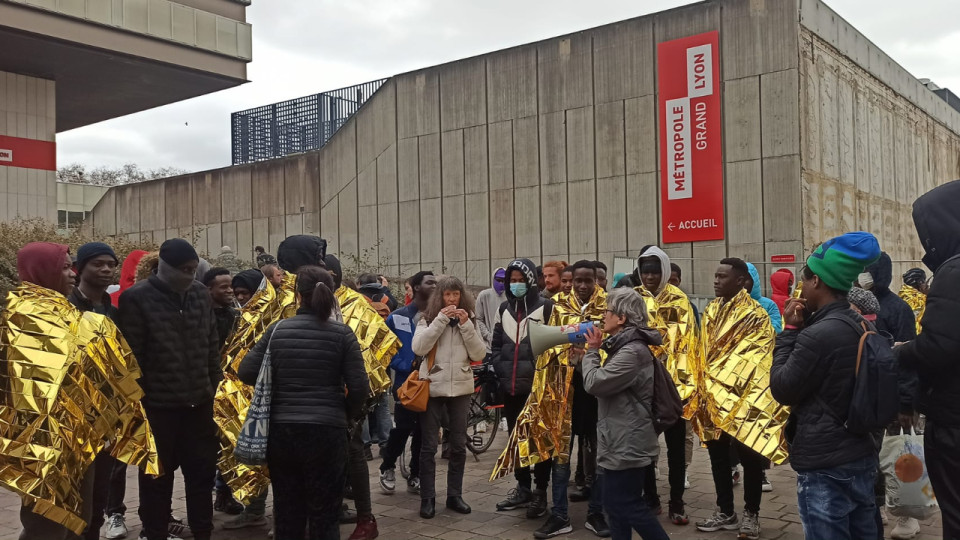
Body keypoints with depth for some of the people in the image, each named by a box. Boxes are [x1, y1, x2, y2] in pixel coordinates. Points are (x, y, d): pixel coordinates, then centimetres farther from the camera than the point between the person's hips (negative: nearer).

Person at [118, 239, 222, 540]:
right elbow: (131, 356, -10)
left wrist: (216, 385, 8)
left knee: (203, 471, 12)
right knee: (157, 476, 10)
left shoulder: (201, 294, 5)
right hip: (157, 405, -4)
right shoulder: (136, 298, -10)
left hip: (199, 402, 5)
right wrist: (136, 400, -10)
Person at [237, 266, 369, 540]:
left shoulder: (278, 330, 0)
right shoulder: (342, 333, -5)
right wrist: (348, 415, 10)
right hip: (326, 431, -2)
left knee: (286, 510, 15)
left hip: (281, 430, 2)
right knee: (324, 514, 8)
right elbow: (359, 386, -9)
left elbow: (245, 372, 0)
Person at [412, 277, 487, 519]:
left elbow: (479, 354, -2)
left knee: (459, 445, 9)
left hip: (460, 388, 3)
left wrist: (466, 325, -12)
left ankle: (455, 495, 21)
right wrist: (441, 319, -18)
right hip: (432, 387, -3)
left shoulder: (469, 320, 7)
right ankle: (427, 498, 11)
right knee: (429, 446, 2)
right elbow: (418, 348, -16)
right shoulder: (428, 319, -1)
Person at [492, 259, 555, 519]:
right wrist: (499, 371, 3)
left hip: (538, 386, -5)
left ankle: (540, 492, 10)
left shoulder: (546, 307, -4)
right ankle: (523, 488, 25)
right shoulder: (503, 309, 13)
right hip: (510, 387, 5)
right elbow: (496, 345, 17)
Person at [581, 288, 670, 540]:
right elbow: (606, 383, 18)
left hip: (627, 443, -10)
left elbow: (594, 383, -22)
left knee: (627, 504, -3)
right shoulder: (625, 346, 12)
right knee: (616, 502, 14)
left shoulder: (632, 351, -21)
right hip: (621, 440, 10)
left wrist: (592, 351, -8)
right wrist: (597, 351, 7)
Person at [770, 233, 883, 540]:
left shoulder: (817, 334, -22)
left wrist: (791, 330, -8)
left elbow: (782, 390, -13)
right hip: (862, 456, 9)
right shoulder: (862, 326, 6)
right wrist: (804, 326, 6)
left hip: (825, 467, -9)